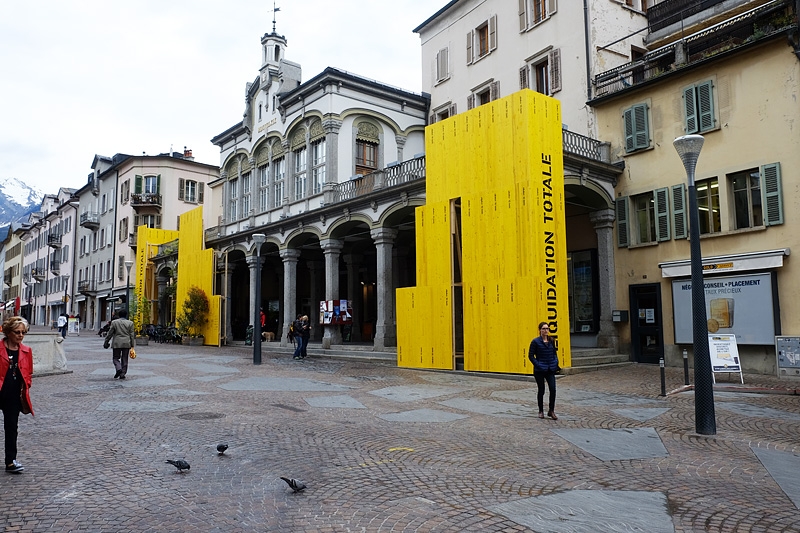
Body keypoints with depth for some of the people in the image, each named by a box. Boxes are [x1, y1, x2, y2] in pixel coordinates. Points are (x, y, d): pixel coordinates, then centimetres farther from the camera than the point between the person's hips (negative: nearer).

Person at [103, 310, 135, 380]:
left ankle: (119, 369, -14)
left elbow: (110, 333, 2)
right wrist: (132, 345, 7)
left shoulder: (114, 322, -1)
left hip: (117, 343, -1)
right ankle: (122, 374, 6)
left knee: (115, 358, 10)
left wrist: (106, 342, 13)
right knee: (124, 359, 7)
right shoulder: (130, 323, 0)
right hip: (127, 343, 1)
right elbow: (132, 335, 1)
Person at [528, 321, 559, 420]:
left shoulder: (552, 340, 7)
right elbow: (531, 355, -4)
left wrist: (556, 362, 1)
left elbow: (554, 353, 17)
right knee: (541, 391, 6)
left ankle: (551, 411, 7)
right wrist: (538, 364, -12)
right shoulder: (536, 341, -6)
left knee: (553, 389, -7)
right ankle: (541, 411, 20)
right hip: (539, 370, -3)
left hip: (550, 370, 3)